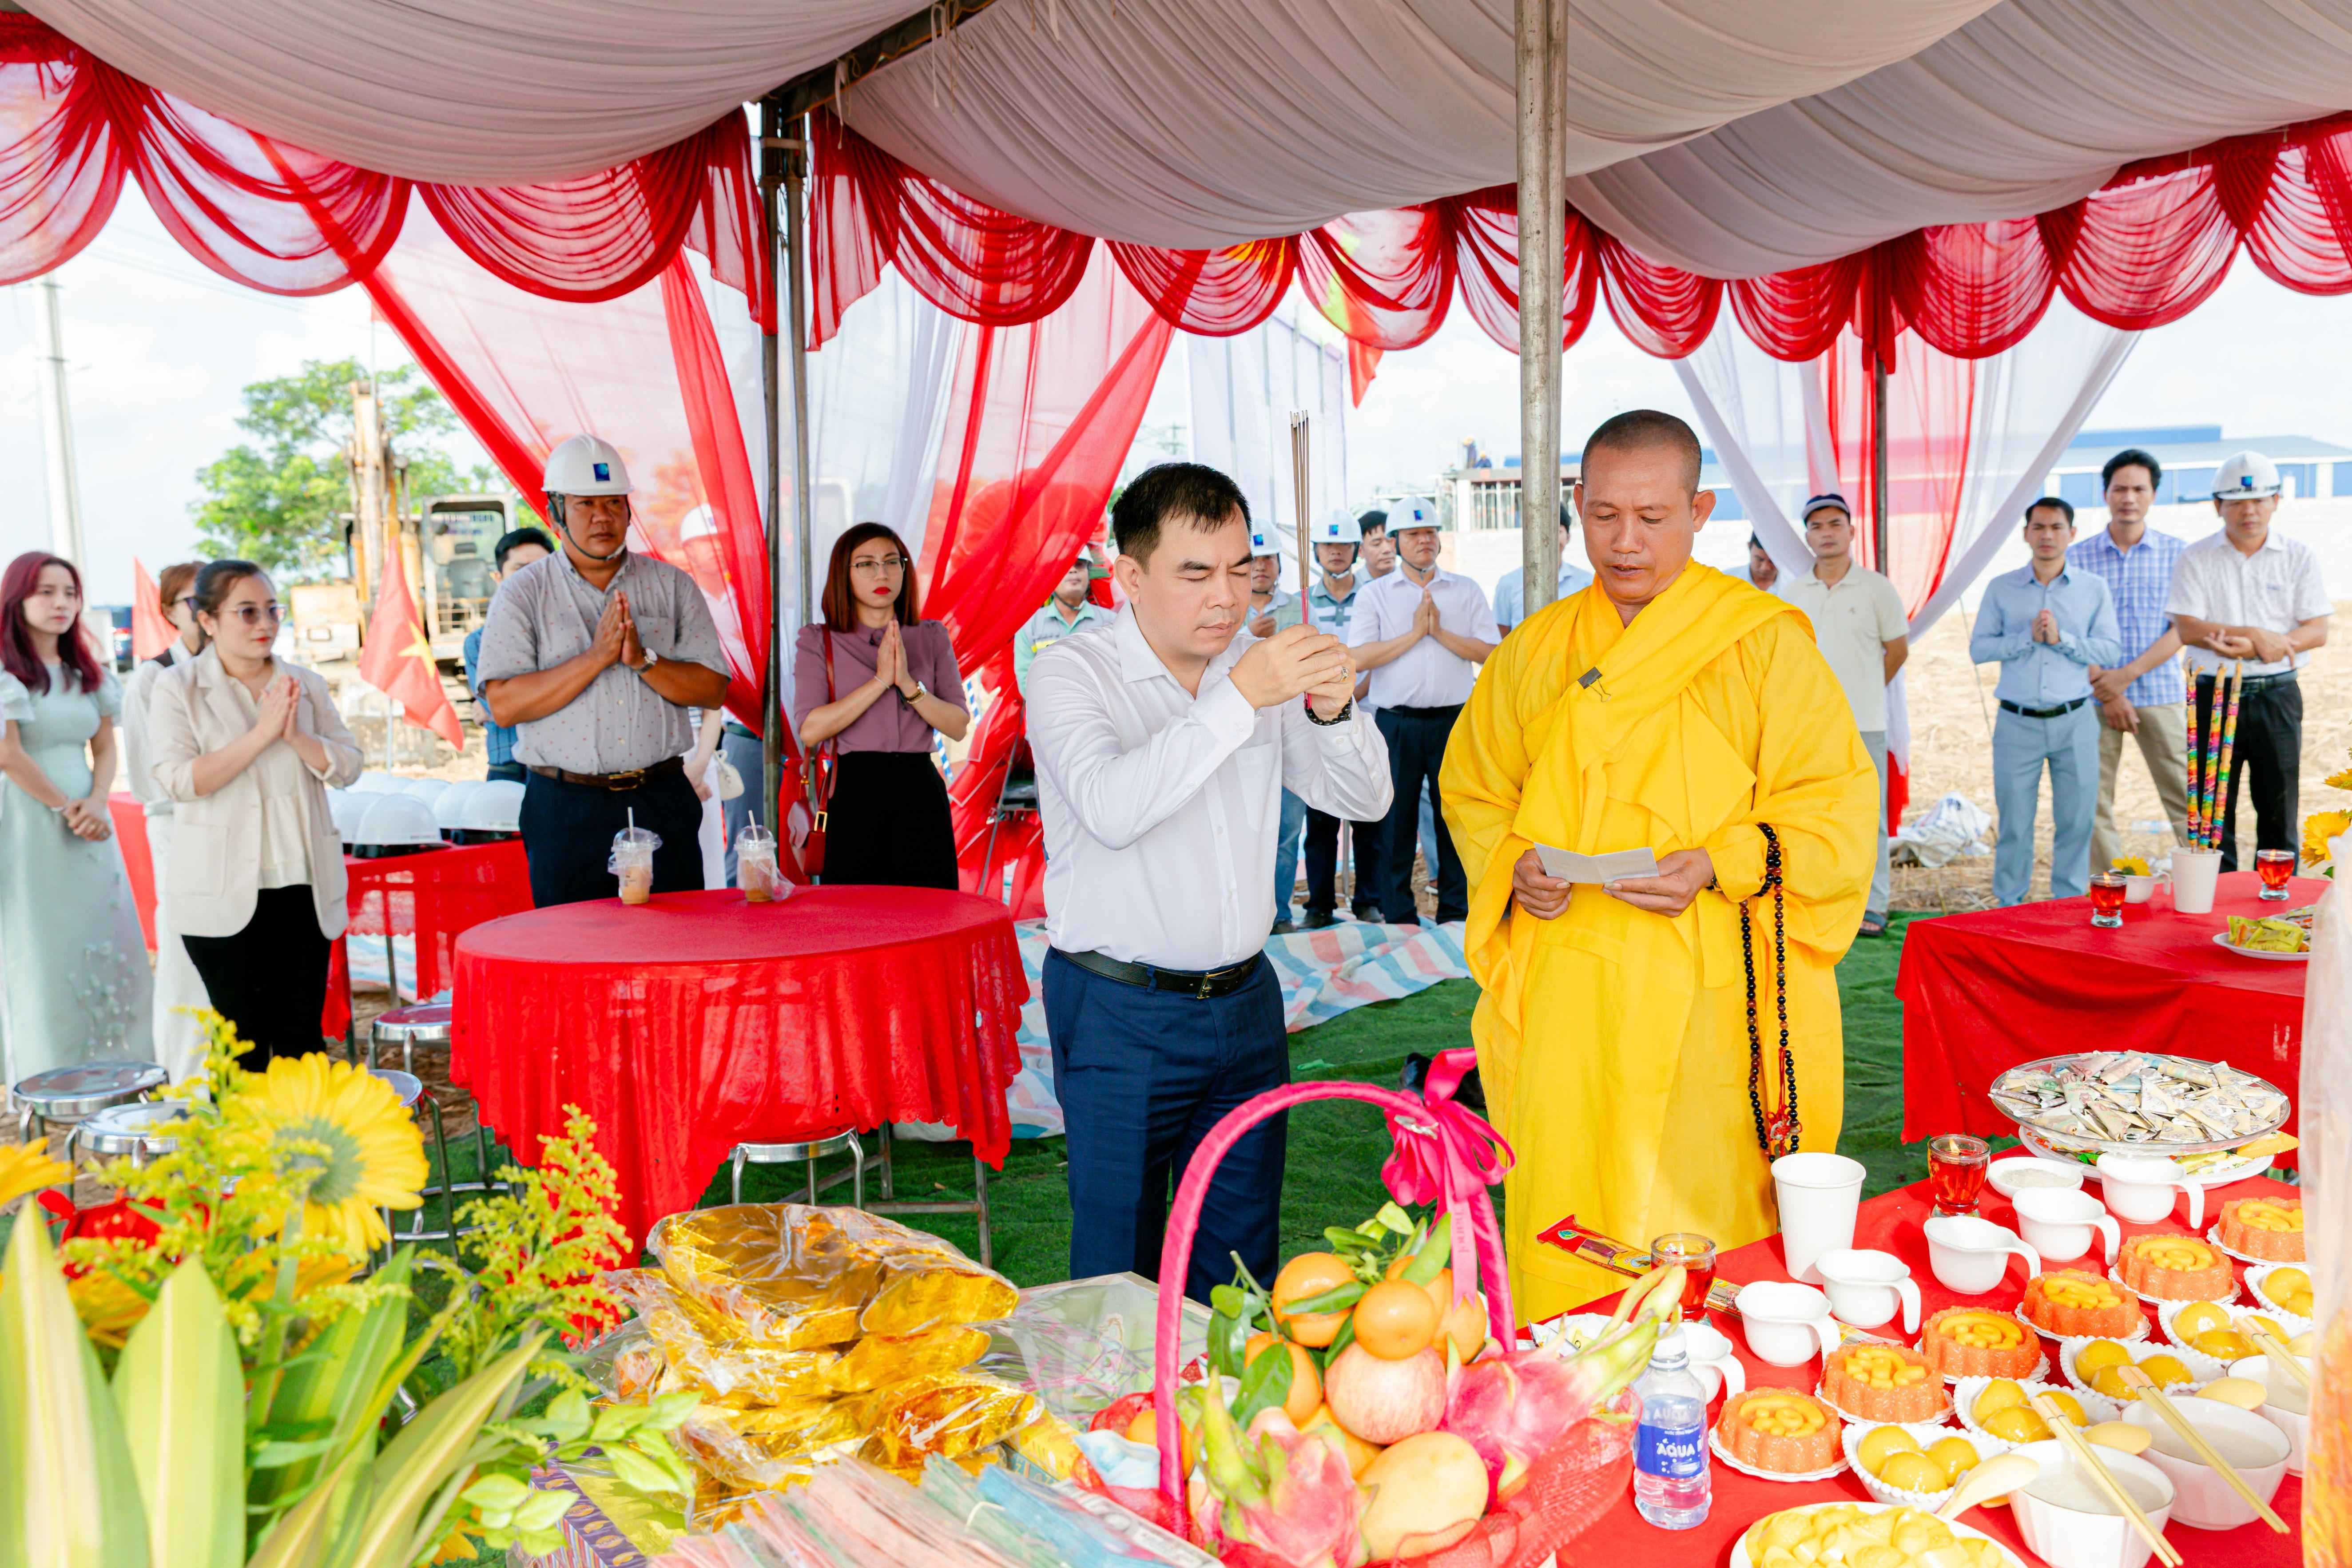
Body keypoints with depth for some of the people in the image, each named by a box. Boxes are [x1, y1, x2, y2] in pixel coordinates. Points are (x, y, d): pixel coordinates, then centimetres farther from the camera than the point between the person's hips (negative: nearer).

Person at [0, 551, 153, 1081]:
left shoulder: (87, 672, 13)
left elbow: (105, 748, 11)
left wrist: (95, 803, -6)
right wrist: (64, 807, -9)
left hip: (89, 831, 6)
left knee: (109, 949, 5)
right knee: (43, 955, -1)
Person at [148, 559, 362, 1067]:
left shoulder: (306, 684, 10)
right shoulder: (178, 689, 1)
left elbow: (347, 768, 5)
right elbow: (178, 779, -12)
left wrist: (296, 735, -12)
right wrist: (261, 735, -17)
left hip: (303, 884, 3)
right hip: (225, 889, -3)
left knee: (301, 1033, 5)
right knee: (242, 1034, 1)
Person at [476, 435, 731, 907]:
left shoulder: (672, 585, 9)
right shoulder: (522, 594, 3)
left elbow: (713, 689, 3)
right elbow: (504, 704, -8)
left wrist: (642, 659, -13)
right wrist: (596, 657, -15)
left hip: (663, 801, 2)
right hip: (566, 810, -1)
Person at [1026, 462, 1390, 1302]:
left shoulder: (1261, 667, 7)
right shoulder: (1072, 672, -9)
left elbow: (1363, 801, 6)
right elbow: (1113, 808, -28)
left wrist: (1334, 711, -13)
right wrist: (1240, 699, -31)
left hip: (1245, 1002, 5)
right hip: (1121, 1013, -5)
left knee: (1243, 1272, 13)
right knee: (1123, 1272, 4)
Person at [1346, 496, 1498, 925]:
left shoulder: (1466, 590, 10)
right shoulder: (1375, 594, 6)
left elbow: (1489, 652, 0)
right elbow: (1359, 658, -7)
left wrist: (1440, 632, -10)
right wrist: (1415, 633, -10)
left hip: (1453, 720, 1)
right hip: (1398, 723, -1)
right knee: (1397, 820, 4)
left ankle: (1455, 913, 15)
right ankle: (1399, 918, 13)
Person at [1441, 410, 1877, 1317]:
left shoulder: (1764, 643, 0)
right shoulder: (1536, 650, 11)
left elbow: (1837, 807, 0)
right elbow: (1473, 790, 19)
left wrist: (1720, 867, -16)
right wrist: (1514, 865, -1)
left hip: (1706, 994, -3)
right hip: (1565, 994, 3)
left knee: (1700, 1222, 0)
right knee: (1561, 1223, 6)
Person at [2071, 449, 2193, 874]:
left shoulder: (2176, 554, 6)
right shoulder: (2078, 558, 4)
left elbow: (2182, 629, 0)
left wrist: (2127, 675, -12)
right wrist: (2108, 693, -8)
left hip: (2162, 695, 0)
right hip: (2094, 697, 0)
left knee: (2185, 799, 0)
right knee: (2093, 803, 1)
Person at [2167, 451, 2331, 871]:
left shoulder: (2299, 557, 5)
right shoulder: (2196, 559, 2)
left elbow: (2317, 631, -2)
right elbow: (2188, 630, -7)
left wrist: (2254, 648, -17)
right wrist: (2258, 635, -15)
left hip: (2277, 694, 1)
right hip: (2214, 693, -1)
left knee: (2279, 808, 5)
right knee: (2212, 812, 3)